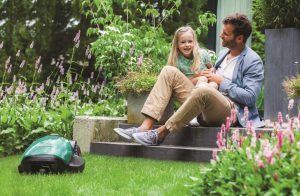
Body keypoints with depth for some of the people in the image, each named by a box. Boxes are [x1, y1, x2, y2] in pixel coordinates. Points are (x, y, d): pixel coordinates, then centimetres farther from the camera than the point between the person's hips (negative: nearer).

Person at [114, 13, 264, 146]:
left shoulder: (253, 62, -5)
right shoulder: (223, 53, 20)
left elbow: (250, 97, -15)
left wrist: (221, 81, -11)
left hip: (229, 112, -8)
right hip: (206, 111, 8)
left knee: (203, 91, -41)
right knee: (169, 72, -4)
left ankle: (161, 133, -28)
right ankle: (145, 126, -21)